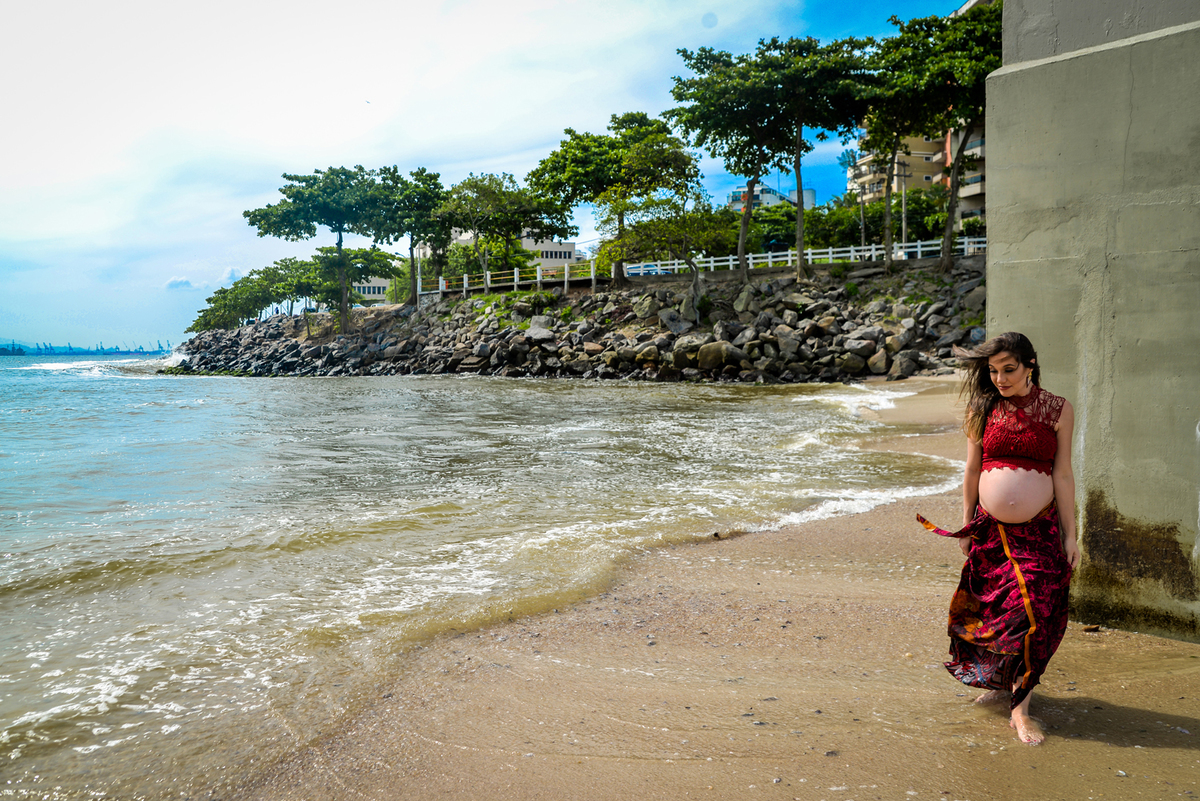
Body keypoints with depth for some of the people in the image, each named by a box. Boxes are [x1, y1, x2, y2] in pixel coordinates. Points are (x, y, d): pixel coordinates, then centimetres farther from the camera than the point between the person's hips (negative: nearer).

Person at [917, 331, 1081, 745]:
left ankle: (1020, 707, 3)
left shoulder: (1058, 409, 0)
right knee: (993, 607, 8)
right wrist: (966, 524, 8)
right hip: (990, 526, 2)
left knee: (1033, 610, -7)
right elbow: (972, 470, 7)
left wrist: (1069, 534, -1)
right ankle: (999, 680, 31)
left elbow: (1063, 475, 0)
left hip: (1040, 528, -1)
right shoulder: (984, 408, 3)